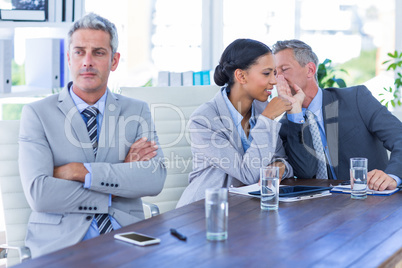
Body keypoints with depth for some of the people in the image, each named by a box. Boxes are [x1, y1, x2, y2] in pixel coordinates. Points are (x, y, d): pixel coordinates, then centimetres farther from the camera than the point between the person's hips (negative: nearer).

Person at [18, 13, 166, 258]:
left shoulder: (137, 111, 11)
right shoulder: (37, 114, 3)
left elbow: (155, 179, -6)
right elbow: (39, 193, -11)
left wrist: (80, 171, -12)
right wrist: (113, 194, -8)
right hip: (61, 240, -3)